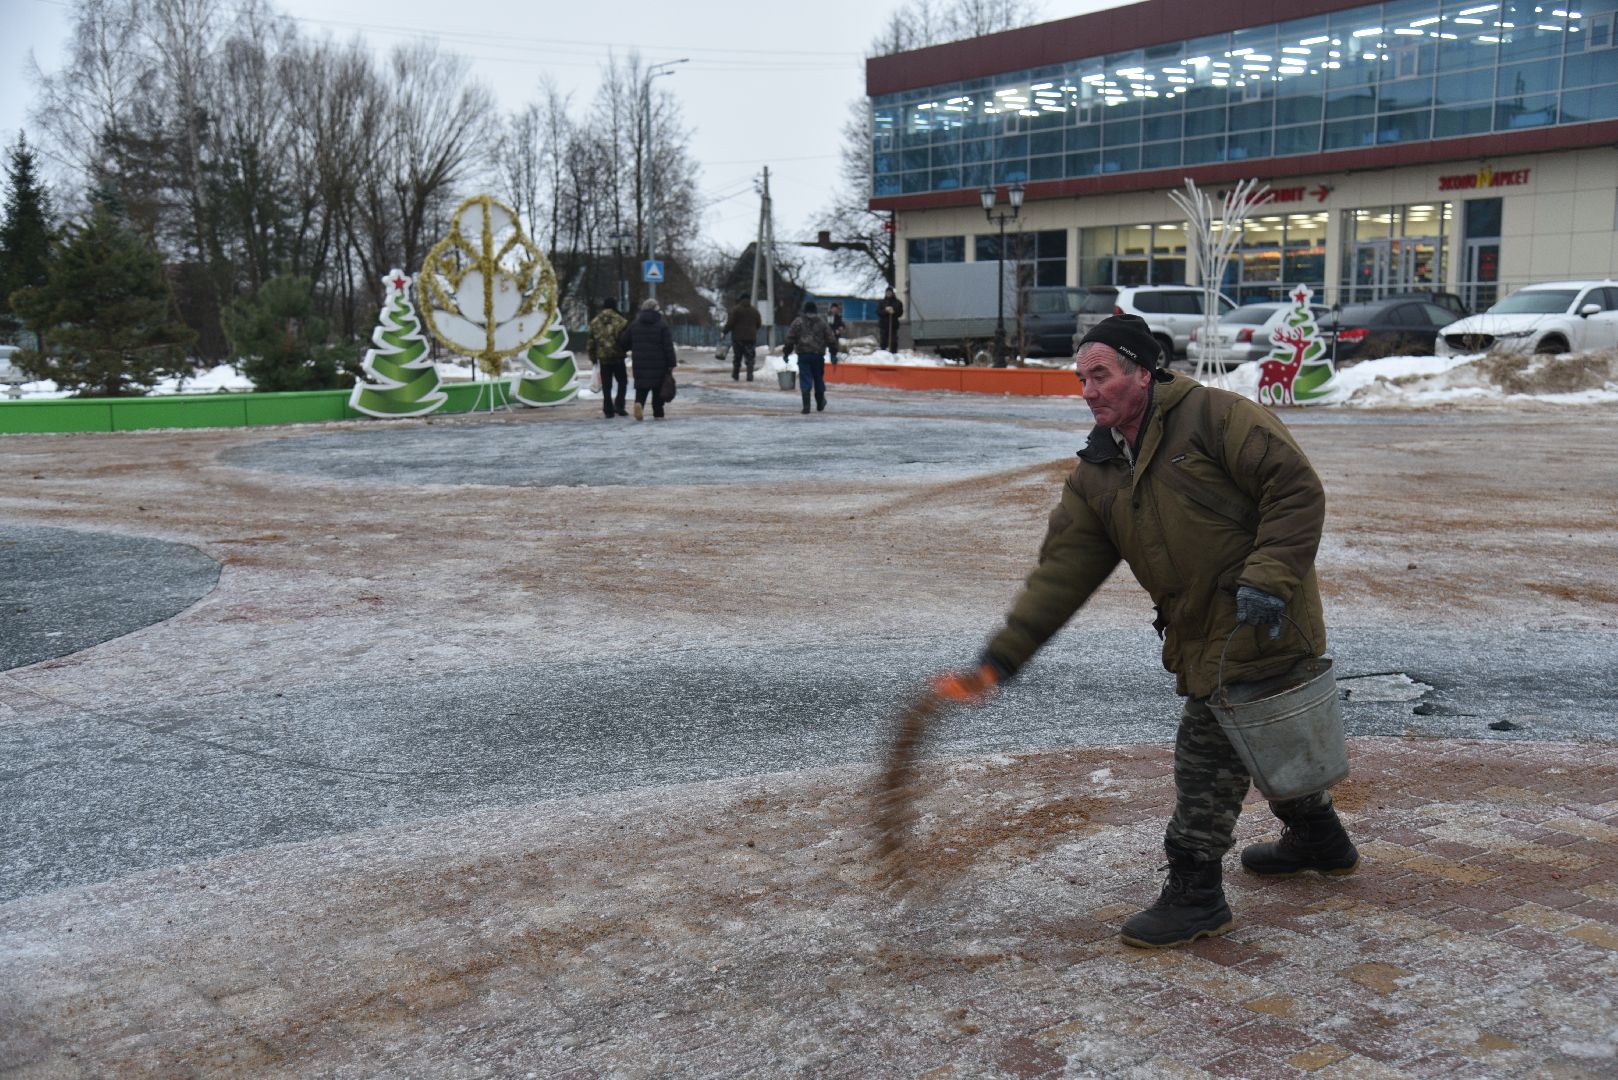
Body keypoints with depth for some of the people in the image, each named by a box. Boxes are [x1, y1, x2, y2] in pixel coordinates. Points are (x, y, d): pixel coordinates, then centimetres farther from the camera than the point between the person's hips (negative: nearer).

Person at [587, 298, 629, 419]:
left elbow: (591, 341, 7)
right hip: (618, 356, -3)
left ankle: (608, 410, 5)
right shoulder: (619, 320, -7)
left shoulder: (595, 322, 5)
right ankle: (619, 405, -4)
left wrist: (593, 357, 14)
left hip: (603, 358, 3)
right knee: (622, 381, 10)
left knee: (606, 386, 8)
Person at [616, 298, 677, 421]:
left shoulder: (634, 324, 6)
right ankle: (658, 413, 11)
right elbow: (668, 346, -7)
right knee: (658, 388, 8)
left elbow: (624, 342, 11)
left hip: (639, 363, 2)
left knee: (641, 385, 6)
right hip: (658, 364, -2)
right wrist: (671, 363, -4)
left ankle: (639, 403, -23)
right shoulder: (662, 325, -4)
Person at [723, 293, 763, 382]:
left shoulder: (735, 309, -4)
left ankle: (735, 377, 14)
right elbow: (759, 324, 13)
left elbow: (730, 323, -10)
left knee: (737, 358, 9)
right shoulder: (754, 310, 9)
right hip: (751, 338, 2)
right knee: (750, 359, 2)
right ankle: (750, 377, -9)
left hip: (738, 337, -2)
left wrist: (724, 332, -1)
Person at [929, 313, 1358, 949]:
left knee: (1208, 753, -6)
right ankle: (1319, 840, 48)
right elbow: (1061, 570, 1)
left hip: (1260, 621, -8)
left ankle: (1194, 892, 6)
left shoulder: (1215, 416, -14)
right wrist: (999, 658, -7)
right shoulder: (1095, 477, 6)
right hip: (1203, 635, 8)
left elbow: (1296, 488, -16)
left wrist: (1268, 577, -25)